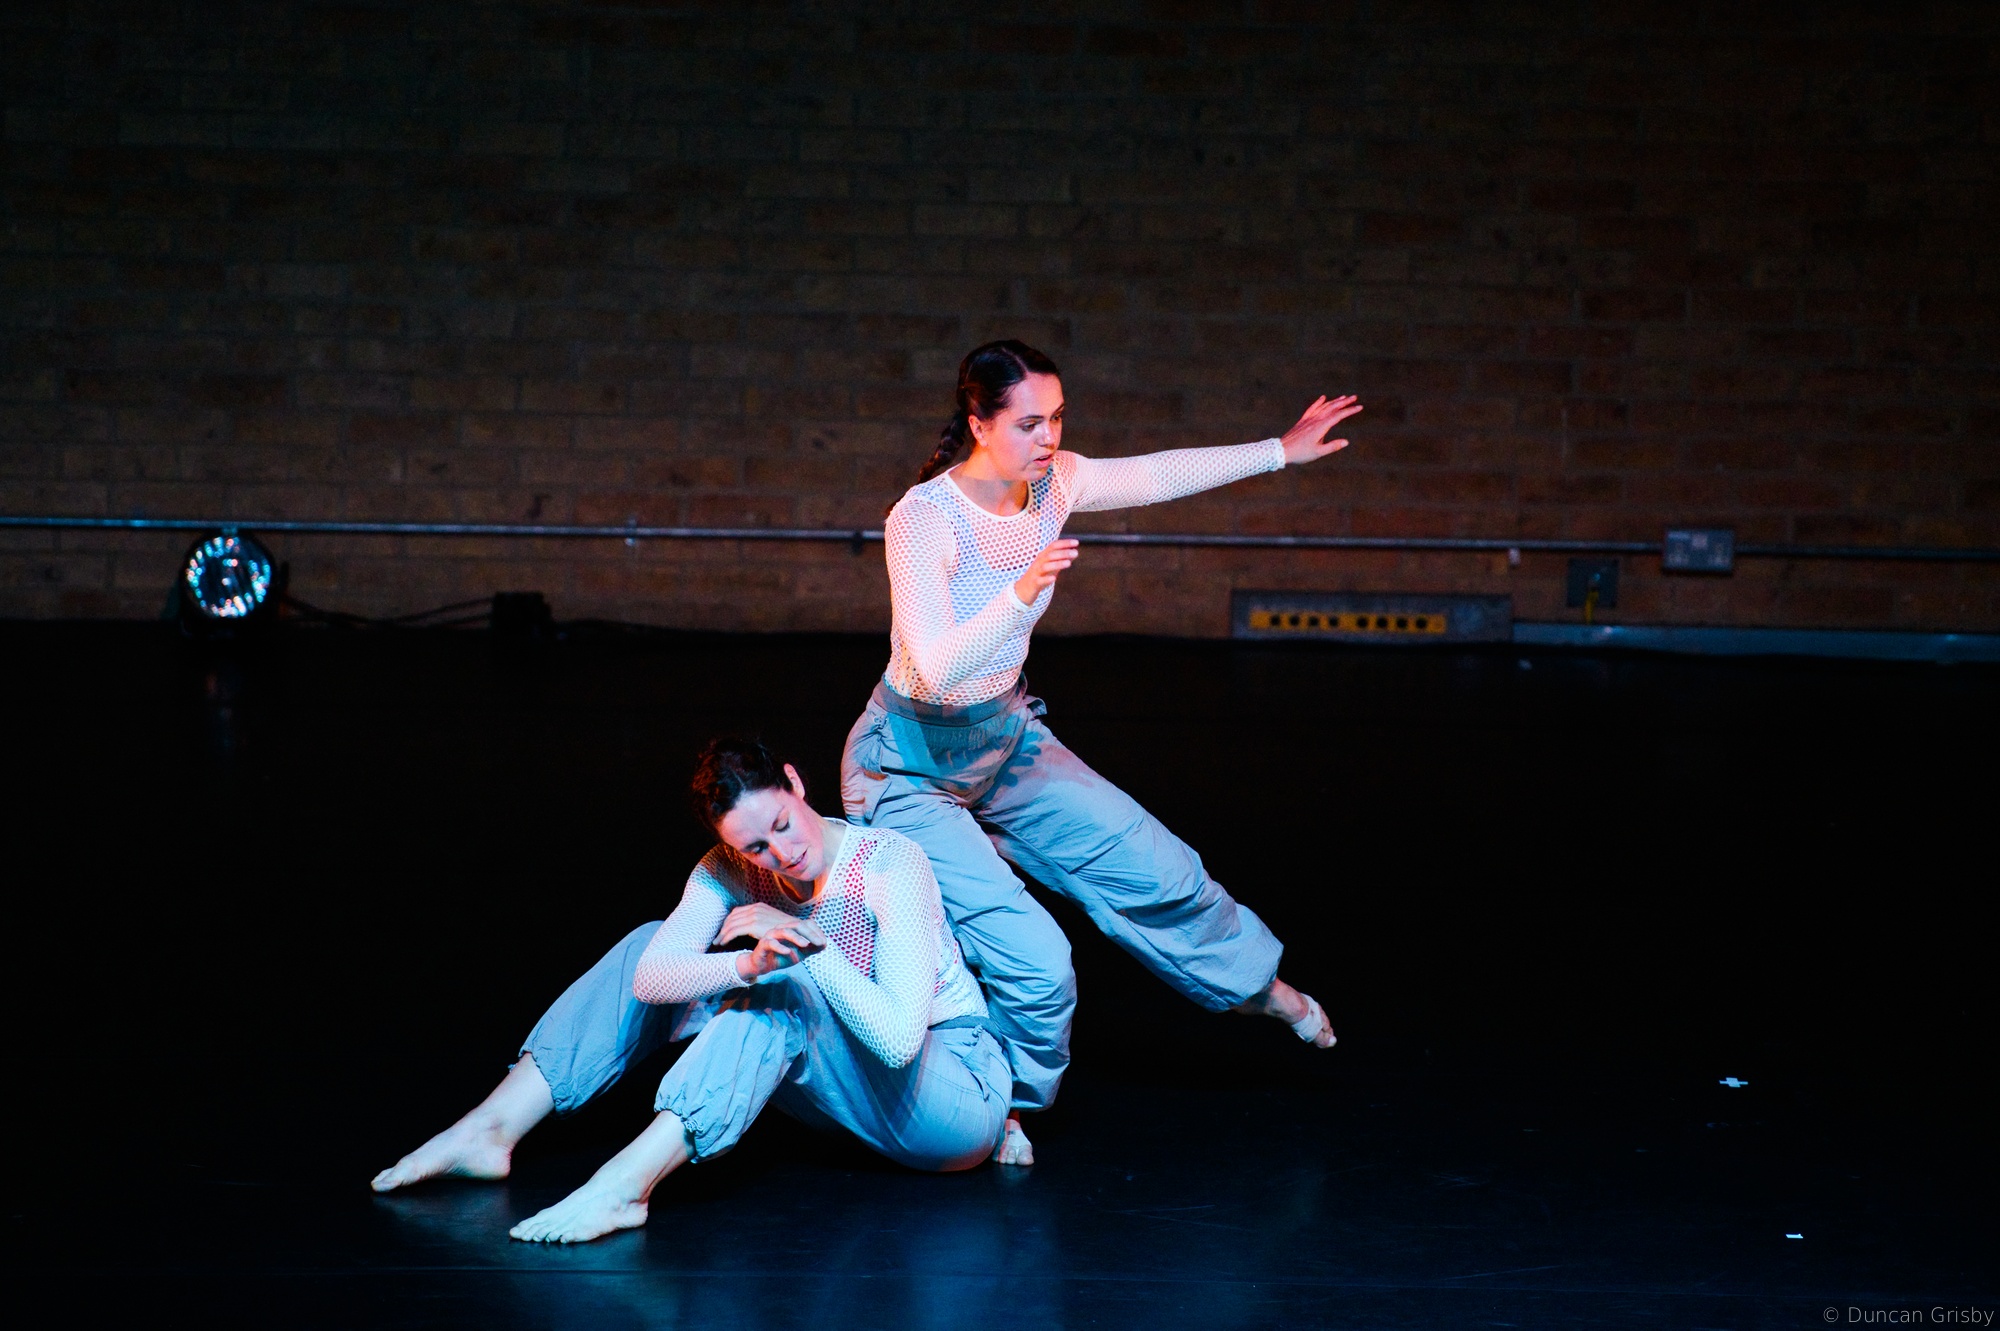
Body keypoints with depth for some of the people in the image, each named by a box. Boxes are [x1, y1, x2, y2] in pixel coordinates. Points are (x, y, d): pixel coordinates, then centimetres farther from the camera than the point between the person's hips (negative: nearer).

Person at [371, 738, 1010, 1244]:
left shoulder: (891, 864, -23)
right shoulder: (732, 870, -6)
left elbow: (899, 1040, -31)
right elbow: (651, 976, -23)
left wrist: (811, 946, -33)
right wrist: (749, 965, -40)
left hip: (961, 1097, -6)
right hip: (849, 1086, 6)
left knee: (783, 990, -33)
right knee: (649, 944, -3)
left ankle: (625, 1184, -44)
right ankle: (493, 1128, -11)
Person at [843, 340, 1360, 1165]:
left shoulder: (1054, 483, -9)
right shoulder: (923, 521, -28)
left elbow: (1159, 475, 9)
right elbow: (937, 670, -38)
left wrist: (1281, 450, 12)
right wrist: (1022, 592, -51)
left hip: (1006, 737, 7)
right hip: (910, 766, -7)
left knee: (1155, 870, 14)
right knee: (1032, 962, -17)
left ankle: (1252, 982, 43)